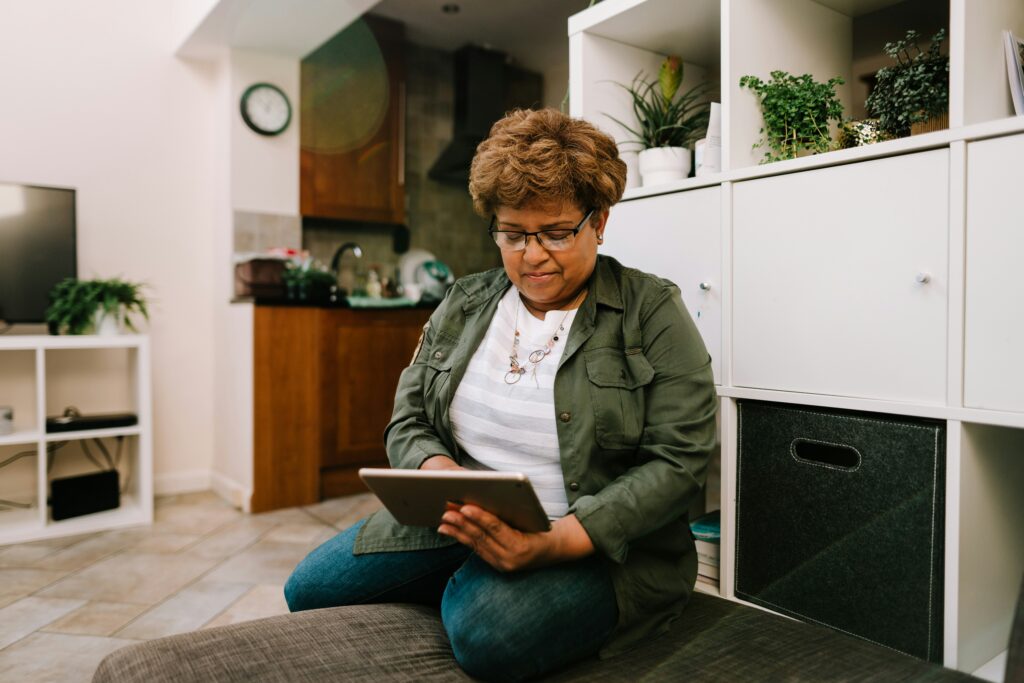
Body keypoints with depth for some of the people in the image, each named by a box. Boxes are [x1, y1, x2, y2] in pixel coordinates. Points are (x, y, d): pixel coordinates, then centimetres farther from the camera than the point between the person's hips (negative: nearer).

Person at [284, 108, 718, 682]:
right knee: (309, 587, -5)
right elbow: (409, 423, 9)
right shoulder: (462, 305, 8)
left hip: (599, 542, -4)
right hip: (457, 524, 5)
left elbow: (678, 461, -13)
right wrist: (437, 470, -16)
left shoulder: (652, 312, -6)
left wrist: (557, 541, -25)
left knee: (487, 631, -32)